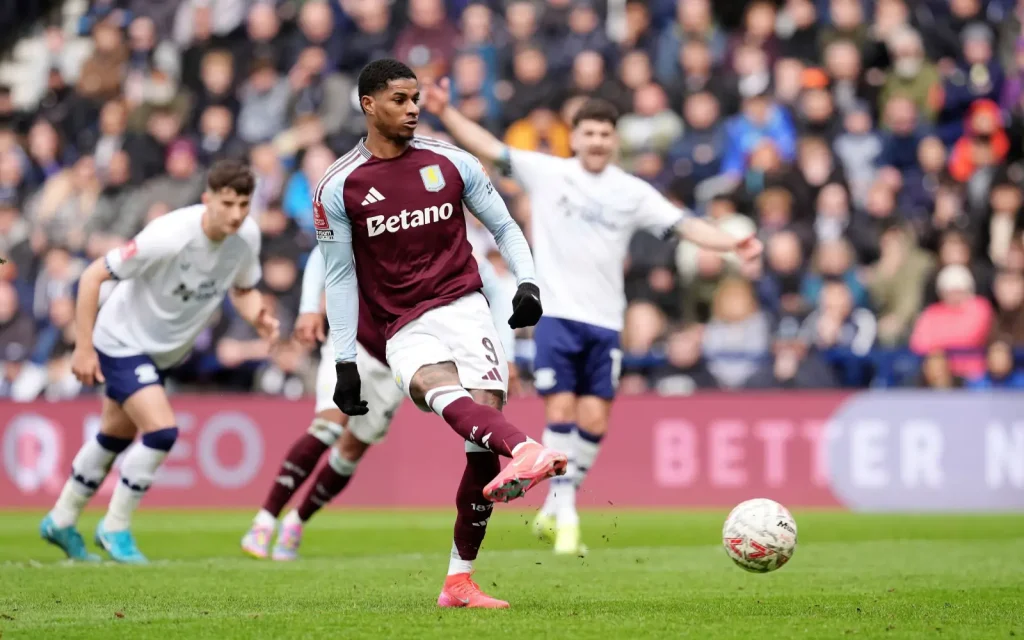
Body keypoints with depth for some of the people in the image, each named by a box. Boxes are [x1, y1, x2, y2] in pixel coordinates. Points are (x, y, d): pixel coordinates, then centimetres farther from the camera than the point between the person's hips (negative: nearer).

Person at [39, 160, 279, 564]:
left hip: (165, 350, 8)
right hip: (123, 343, -8)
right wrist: (83, 348, -23)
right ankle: (116, 528, -1)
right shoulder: (169, 237, -32)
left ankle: (61, 522, 37)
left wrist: (258, 317, -18)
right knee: (161, 431, -20)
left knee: (116, 436, 20)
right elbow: (93, 276, -25)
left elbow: (242, 290, 6)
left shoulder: (247, 235, -14)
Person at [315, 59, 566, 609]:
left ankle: (459, 580, 0)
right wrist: (344, 364, 4)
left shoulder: (452, 163, 7)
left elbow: (503, 227, 16)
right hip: (406, 330, -2)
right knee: (439, 388, -36)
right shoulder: (338, 188, 3)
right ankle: (526, 450, -65)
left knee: (482, 443, -10)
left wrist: (526, 283, -2)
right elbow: (340, 277, 8)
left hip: (464, 307, 2)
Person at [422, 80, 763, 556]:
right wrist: (446, 113, -13)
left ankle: (552, 512, 15)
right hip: (557, 315, -2)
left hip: (605, 323, 2)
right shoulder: (547, 173, 3)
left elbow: (684, 225, 2)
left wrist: (733, 244, -12)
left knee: (594, 421, 0)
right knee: (561, 412, -10)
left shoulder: (633, 192, 7)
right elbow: (488, 148, -1)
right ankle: (565, 516, -3)